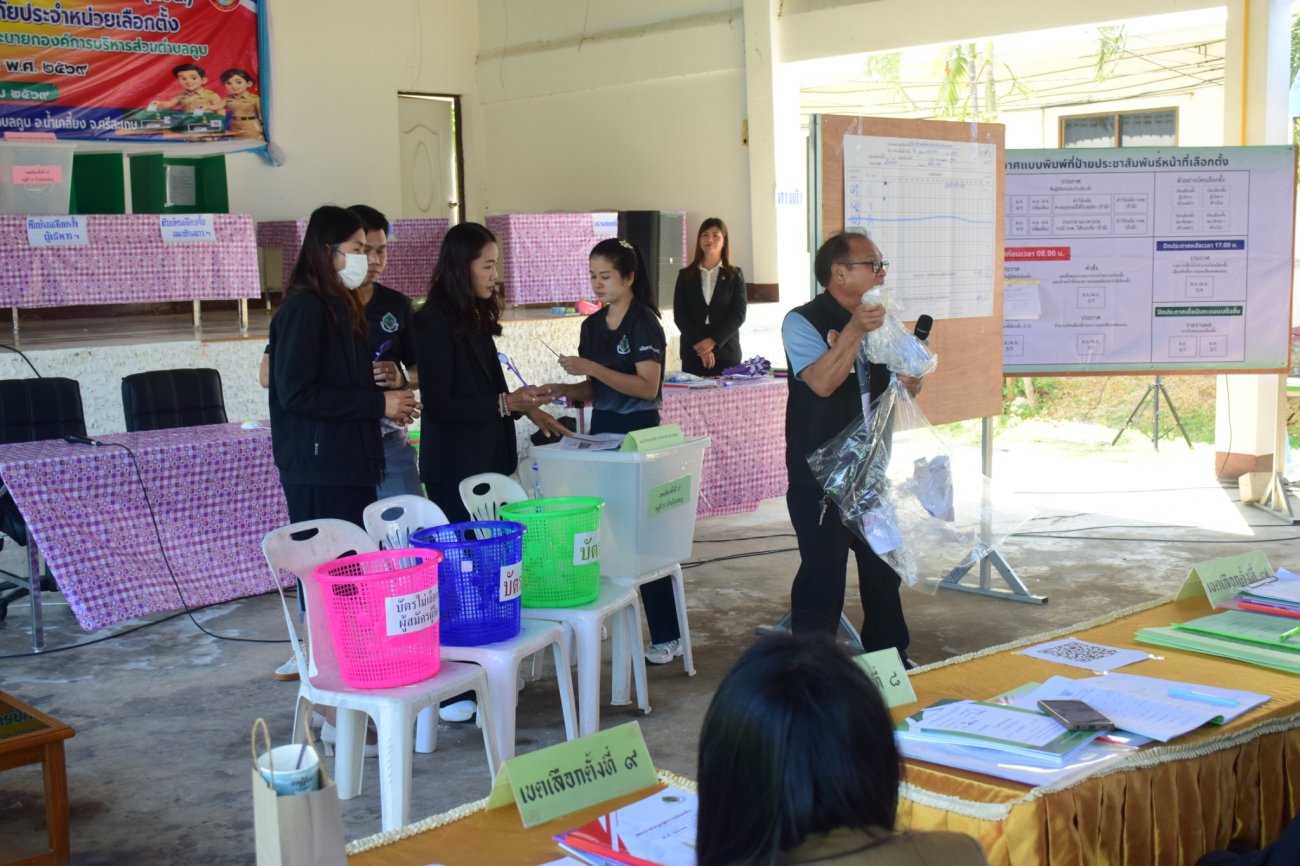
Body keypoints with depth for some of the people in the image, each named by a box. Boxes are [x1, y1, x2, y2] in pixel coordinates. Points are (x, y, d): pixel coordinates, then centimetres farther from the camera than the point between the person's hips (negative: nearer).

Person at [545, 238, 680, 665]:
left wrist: (592, 368, -24)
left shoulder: (644, 323, -9)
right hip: (602, 431, 7)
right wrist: (564, 390, -3)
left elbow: (647, 386, -19)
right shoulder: (593, 325, 11)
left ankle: (666, 637, 2)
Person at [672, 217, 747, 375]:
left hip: (727, 353, -1)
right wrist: (699, 343, -13)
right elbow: (679, 315, 2)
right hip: (693, 353, 1)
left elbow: (738, 314, -1)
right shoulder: (685, 275, 10)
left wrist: (713, 341, -14)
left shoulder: (735, 275, 8)